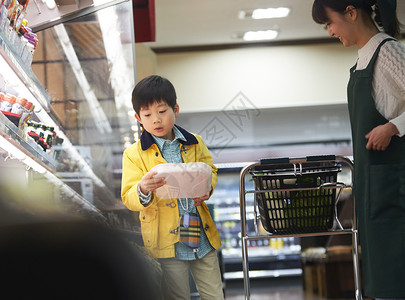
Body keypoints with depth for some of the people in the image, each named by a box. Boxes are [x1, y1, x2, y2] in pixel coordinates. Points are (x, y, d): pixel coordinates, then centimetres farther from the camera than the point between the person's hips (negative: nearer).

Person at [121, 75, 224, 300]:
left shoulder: (195, 143, 4)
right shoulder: (134, 155, -5)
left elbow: (210, 170, 15)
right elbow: (129, 200, -9)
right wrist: (143, 190, -32)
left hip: (203, 236, 3)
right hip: (167, 243, -3)